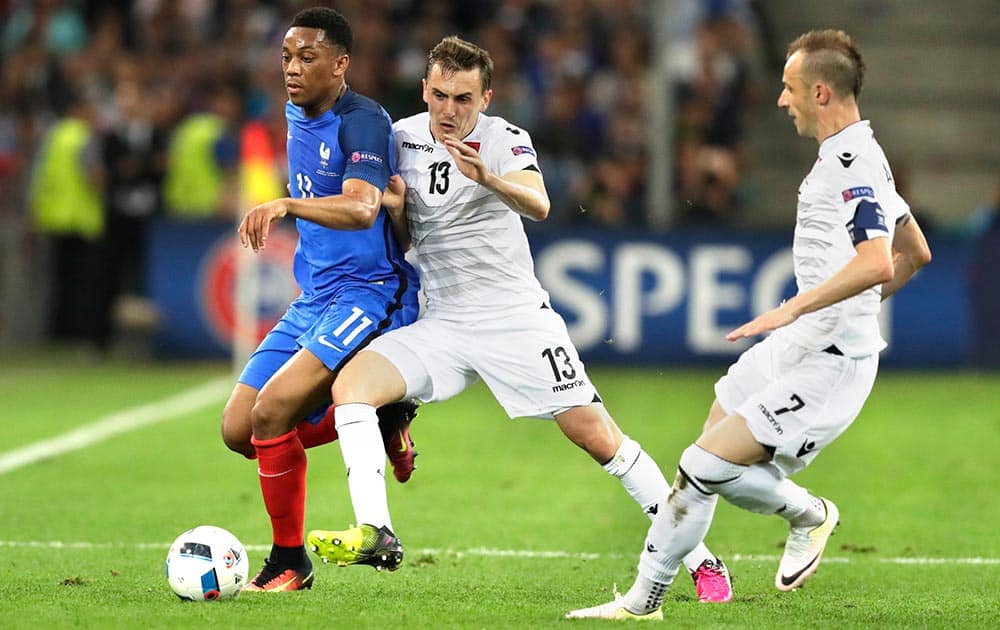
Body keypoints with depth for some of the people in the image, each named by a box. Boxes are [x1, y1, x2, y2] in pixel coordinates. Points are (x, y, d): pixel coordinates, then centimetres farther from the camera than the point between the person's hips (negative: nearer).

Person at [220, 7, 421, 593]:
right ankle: (376, 418, 16)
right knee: (239, 430, 0)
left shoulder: (362, 121, -16)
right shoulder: (297, 114, 11)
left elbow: (362, 208, -35)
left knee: (272, 412, -23)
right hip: (314, 298, 9)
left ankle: (290, 563, -7)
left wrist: (286, 205, -49)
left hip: (371, 295, -9)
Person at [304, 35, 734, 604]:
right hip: (442, 323, 4)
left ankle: (702, 561, 4)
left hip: (517, 318, -4)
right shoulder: (403, 137, 4)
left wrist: (489, 178, -48)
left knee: (600, 439, -6)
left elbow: (538, 206, -30)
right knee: (350, 385, -20)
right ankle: (375, 535, -28)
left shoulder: (504, 139, -9)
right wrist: (394, 210, -7)